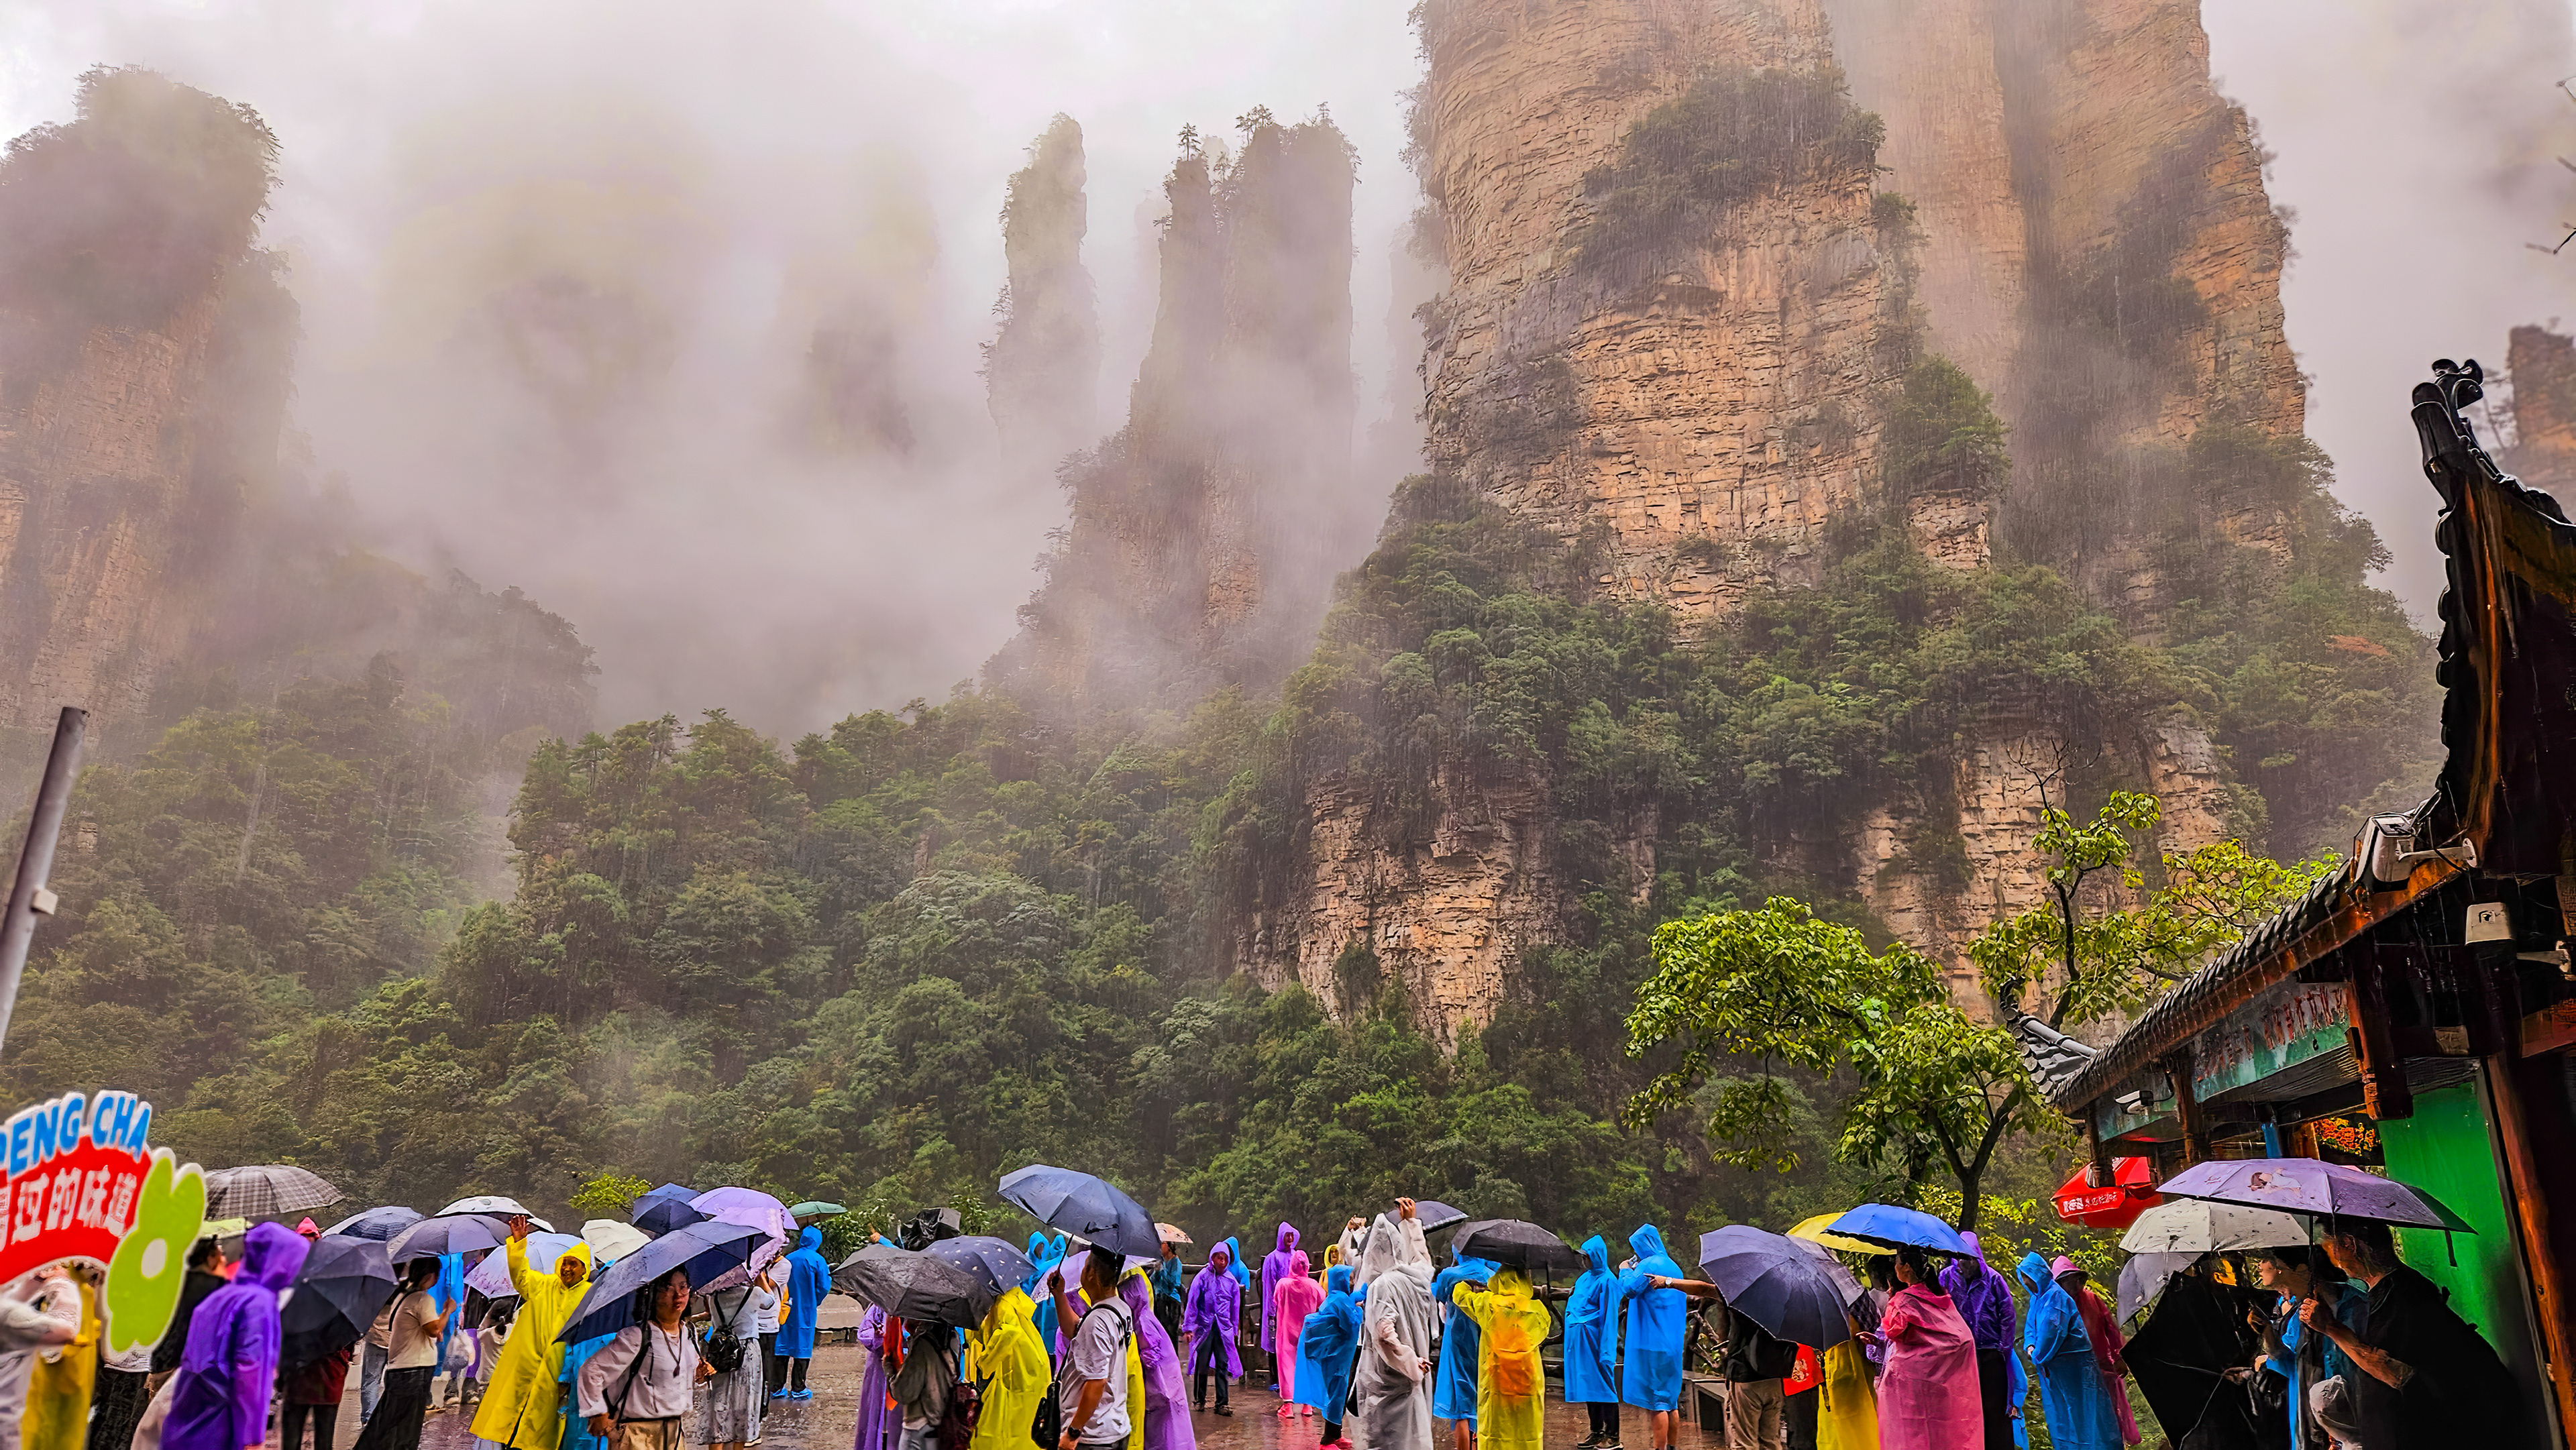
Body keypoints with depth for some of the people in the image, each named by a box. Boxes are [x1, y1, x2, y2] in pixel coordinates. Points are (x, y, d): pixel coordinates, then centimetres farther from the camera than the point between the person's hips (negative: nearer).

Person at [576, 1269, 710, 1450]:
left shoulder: (690, 1338, 9)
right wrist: (598, 1414, -11)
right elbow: (591, 1370, -14)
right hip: (635, 1435, -6)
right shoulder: (637, 1337, -14)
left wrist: (698, 1377, 3)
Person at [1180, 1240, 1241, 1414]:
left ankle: (1222, 1403, 2)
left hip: (1224, 1328, 2)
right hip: (1204, 1326, -2)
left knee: (1223, 1365, -2)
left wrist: (1234, 1329, 17)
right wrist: (1188, 1327, -4)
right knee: (1202, 1364, 4)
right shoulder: (1203, 1276, -2)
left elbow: (1235, 1307, 16)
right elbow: (1192, 1302, -1)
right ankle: (1199, 1400, 20)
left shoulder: (1231, 1280, 7)